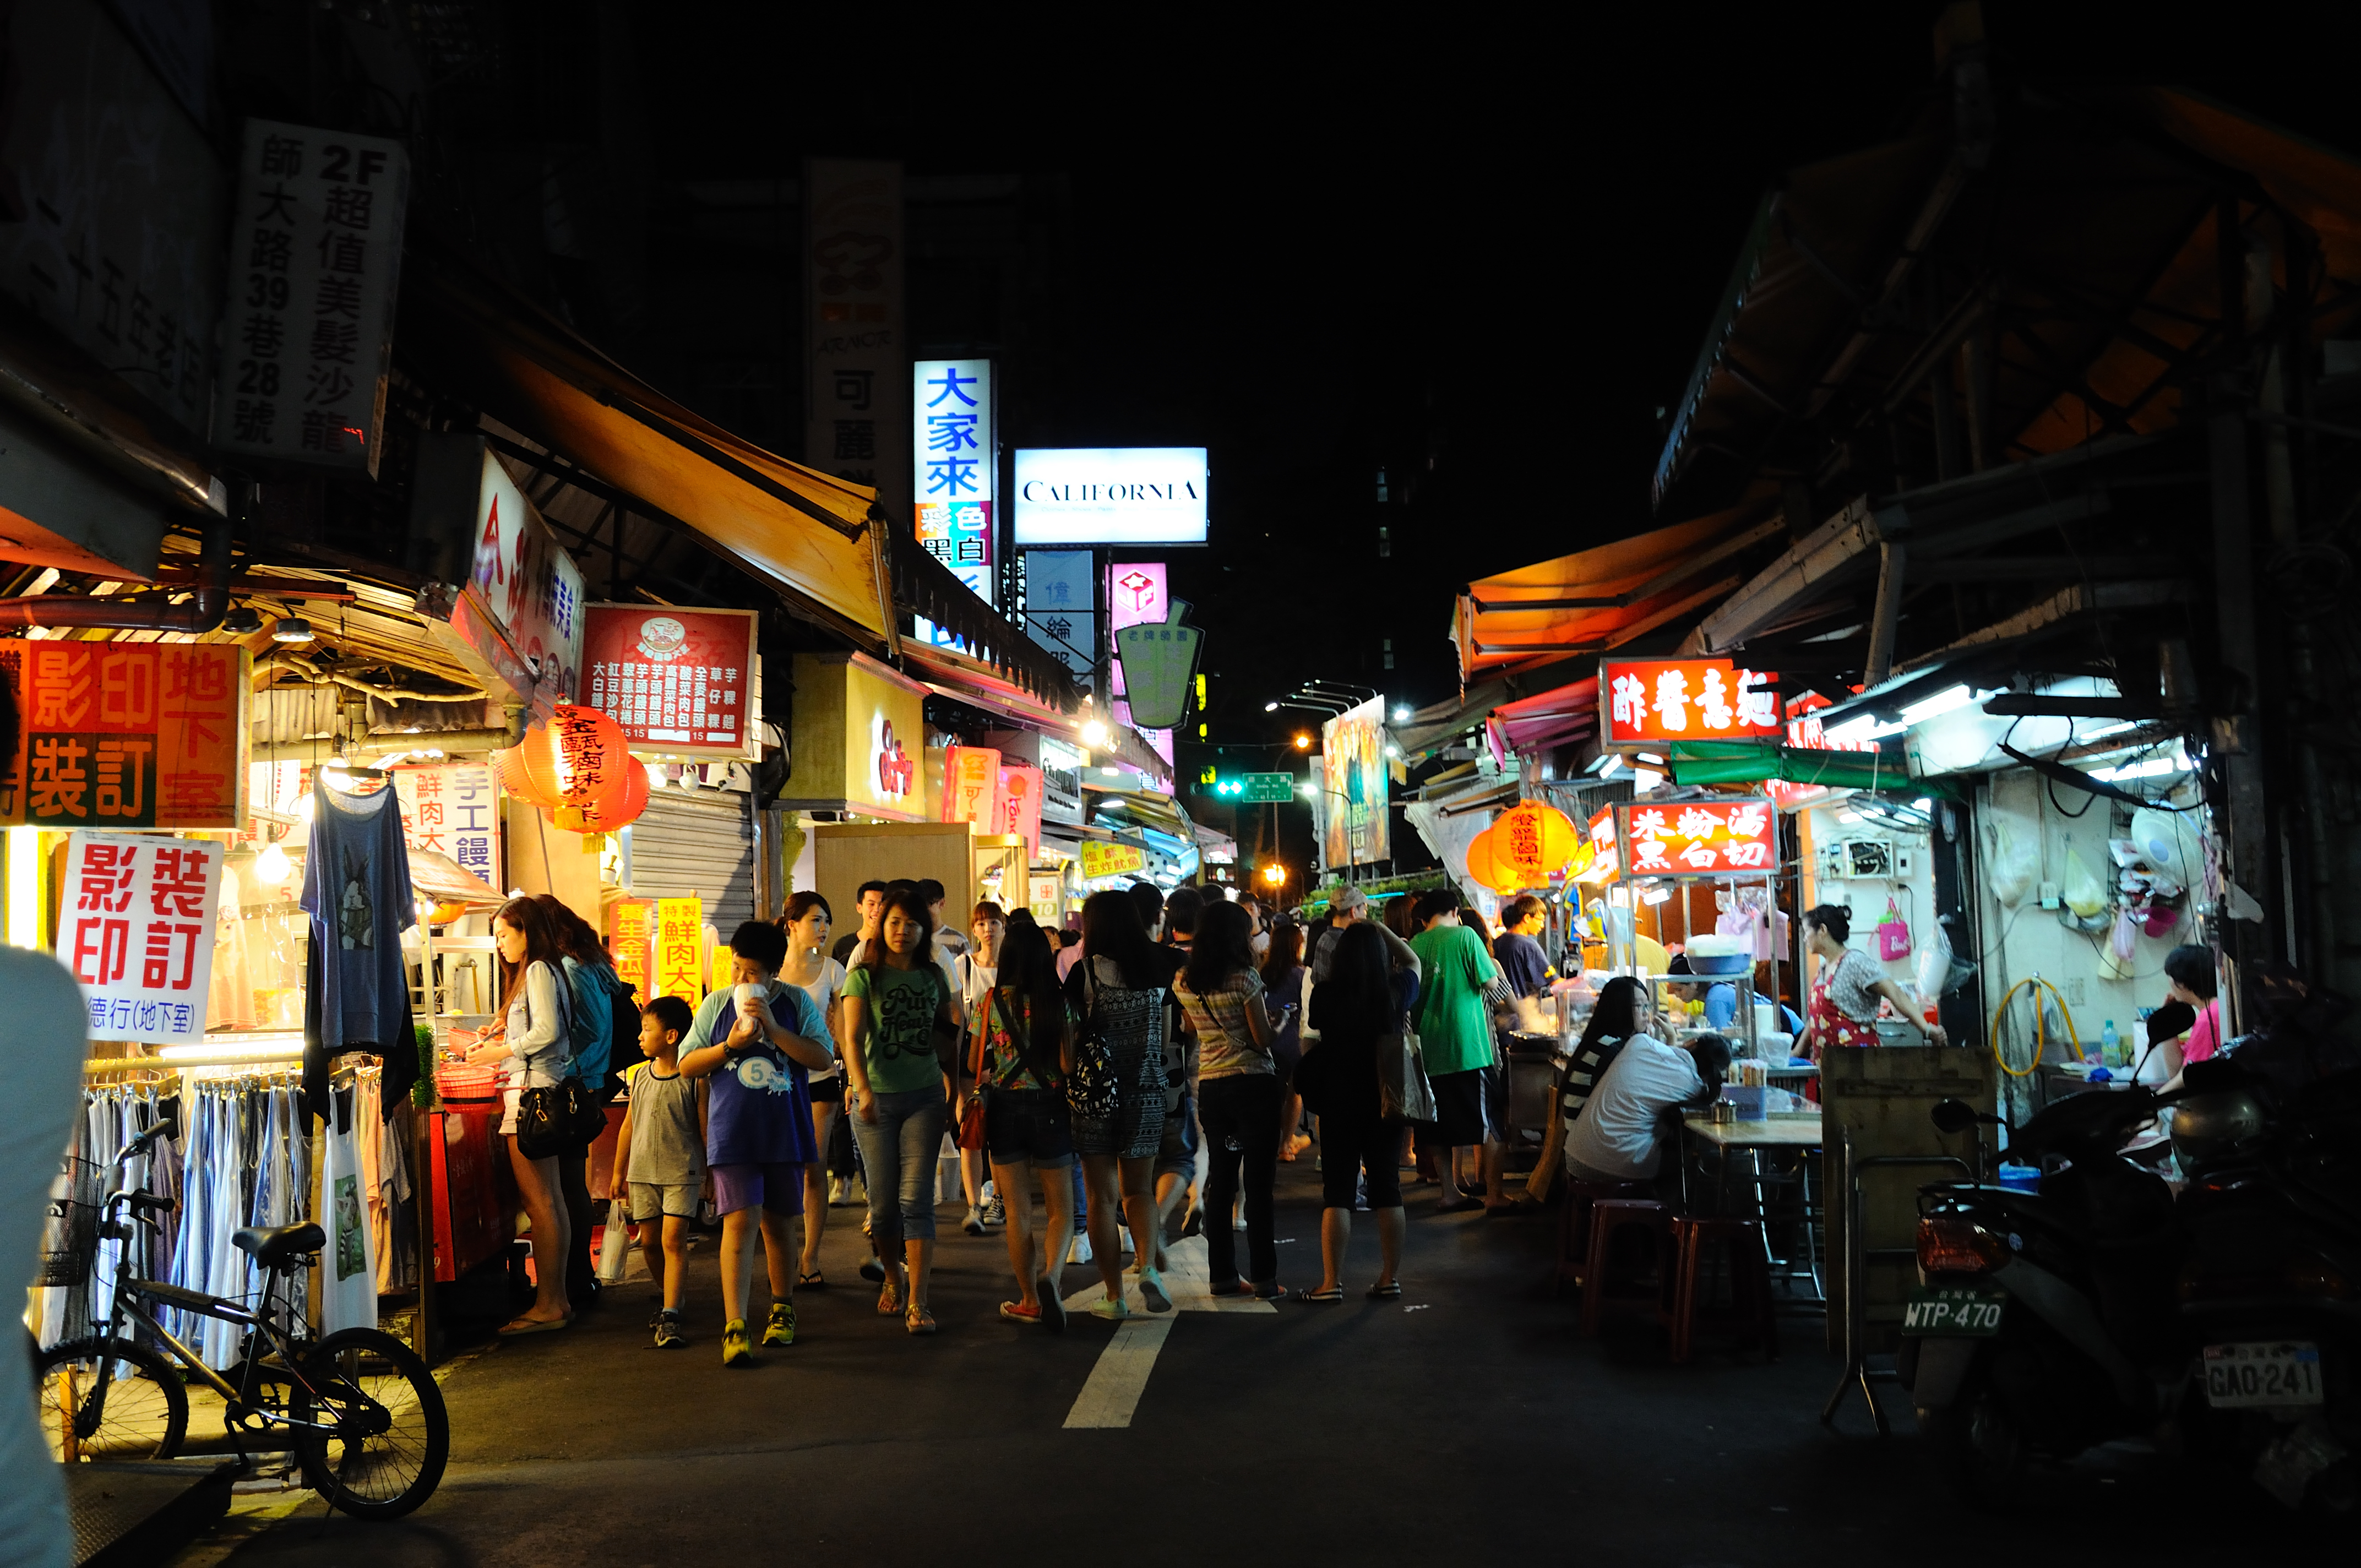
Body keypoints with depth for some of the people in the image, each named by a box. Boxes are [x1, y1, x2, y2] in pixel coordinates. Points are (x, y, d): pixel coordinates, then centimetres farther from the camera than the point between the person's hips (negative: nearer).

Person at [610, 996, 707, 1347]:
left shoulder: (696, 1079, -8)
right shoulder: (641, 1077, 7)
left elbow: (706, 1130, -2)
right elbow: (629, 1125, 15)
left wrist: (712, 1174, 0)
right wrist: (619, 1173, 18)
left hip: (682, 1174, -5)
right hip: (643, 1172, 5)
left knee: (673, 1241, -13)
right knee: (649, 1242, 11)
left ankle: (670, 1317, -15)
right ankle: (665, 1295, 34)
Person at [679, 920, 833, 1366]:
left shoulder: (796, 1002, 1)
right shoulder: (716, 1005, 3)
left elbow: (823, 1057, -7)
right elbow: (687, 1064, 5)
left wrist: (773, 1029, -16)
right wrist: (730, 1045, -11)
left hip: (784, 1133, 1)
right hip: (733, 1134, -1)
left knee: (776, 1223, 12)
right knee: (741, 1220, -12)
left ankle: (782, 1309, 31)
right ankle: (735, 1328, -14)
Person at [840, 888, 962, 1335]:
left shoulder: (933, 977, 7)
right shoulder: (864, 977, -3)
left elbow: (949, 1028, 20)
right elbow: (852, 1037, -12)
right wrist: (864, 1089, -25)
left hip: (924, 1096, 1)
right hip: (876, 1098, -1)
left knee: (917, 1198, -7)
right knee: (883, 1201, 6)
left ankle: (917, 1303, -9)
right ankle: (894, 1280, 33)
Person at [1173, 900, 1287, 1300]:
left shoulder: (1184, 981, 5)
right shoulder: (1244, 978, -13)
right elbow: (1263, 1039, -10)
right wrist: (1279, 1024, 8)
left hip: (1210, 1085, 6)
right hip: (1254, 1083, -5)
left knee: (1221, 1181, 12)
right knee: (1258, 1183, -1)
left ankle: (1221, 1274, 14)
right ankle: (1263, 1277, 2)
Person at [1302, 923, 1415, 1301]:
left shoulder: (1325, 994, -12)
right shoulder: (1396, 992, -7)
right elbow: (1414, 962, 15)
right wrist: (1379, 929, 17)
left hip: (1339, 1103, -2)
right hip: (1385, 1101, 2)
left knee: (1337, 1189, 3)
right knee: (1387, 1187, 10)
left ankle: (1332, 1282, 2)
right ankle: (1390, 1278, 14)